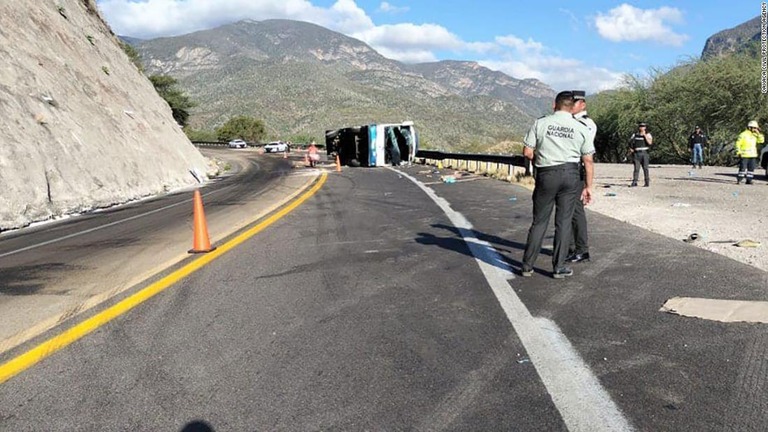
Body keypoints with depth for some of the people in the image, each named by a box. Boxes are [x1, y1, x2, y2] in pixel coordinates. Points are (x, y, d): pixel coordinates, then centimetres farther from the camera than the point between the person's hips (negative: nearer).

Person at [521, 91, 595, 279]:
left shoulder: (540, 123, -1)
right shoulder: (581, 128, 3)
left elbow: (527, 152, -3)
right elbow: (588, 160, 2)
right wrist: (588, 186, 8)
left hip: (546, 174, 0)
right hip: (571, 174, 1)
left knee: (539, 221, 8)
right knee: (564, 221, 8)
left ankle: (527, 266, 12)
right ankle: (559, 268, 12)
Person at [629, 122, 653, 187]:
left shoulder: (648, 134, 3)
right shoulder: (635, 135, 10)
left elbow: (650, 142, -13)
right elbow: (630, 142, 19)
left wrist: (645, 135, -13)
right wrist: (631, 149, 4)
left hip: (645, 153, -1)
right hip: (637, 154, 1)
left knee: (645, 168, -1)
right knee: (636, 168, -5)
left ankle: (647, 182, 6)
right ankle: (634, 182, -6)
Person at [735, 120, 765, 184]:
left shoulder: (755, 135, 11)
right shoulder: (743, 135, -7)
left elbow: (761, 140, 9)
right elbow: (738, 144, -8)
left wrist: (758, 133, -1)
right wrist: (739, 152, -13)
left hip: (753, 155, 6)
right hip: (744, 155, -6)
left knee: (751, 168, 5)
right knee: (743, 168, -9)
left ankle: (749, 180, 10)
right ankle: (739, 180, -3)